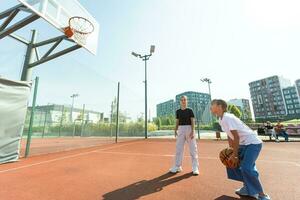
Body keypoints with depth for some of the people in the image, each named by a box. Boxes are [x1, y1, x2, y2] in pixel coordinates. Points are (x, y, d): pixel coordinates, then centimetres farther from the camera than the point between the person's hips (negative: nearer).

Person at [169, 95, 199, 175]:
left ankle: (195, 168, 14)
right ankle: (177, 167, 19)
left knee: (193, 148, 1)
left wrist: (192, 131, -15)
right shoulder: (178, 111, 9)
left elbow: (192, 121, -5)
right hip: (181, 129, 3)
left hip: (189, 129, -3)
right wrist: (175, 130, 3)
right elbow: (177, 122, 12)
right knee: (178, 148, 7)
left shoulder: (190, 110, 0)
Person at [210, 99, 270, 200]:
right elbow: (230, 136, 10)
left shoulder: (228, 118, -25)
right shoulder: (221, 120, 3)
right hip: (243, 144, 10)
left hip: (253, 143, -10)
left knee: (246, 168, -18)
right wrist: (232, 151, 11)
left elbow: (236, 137, -25)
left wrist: (234, 154, -20)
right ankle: (248, 187, 26)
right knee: (233, 163, 13)